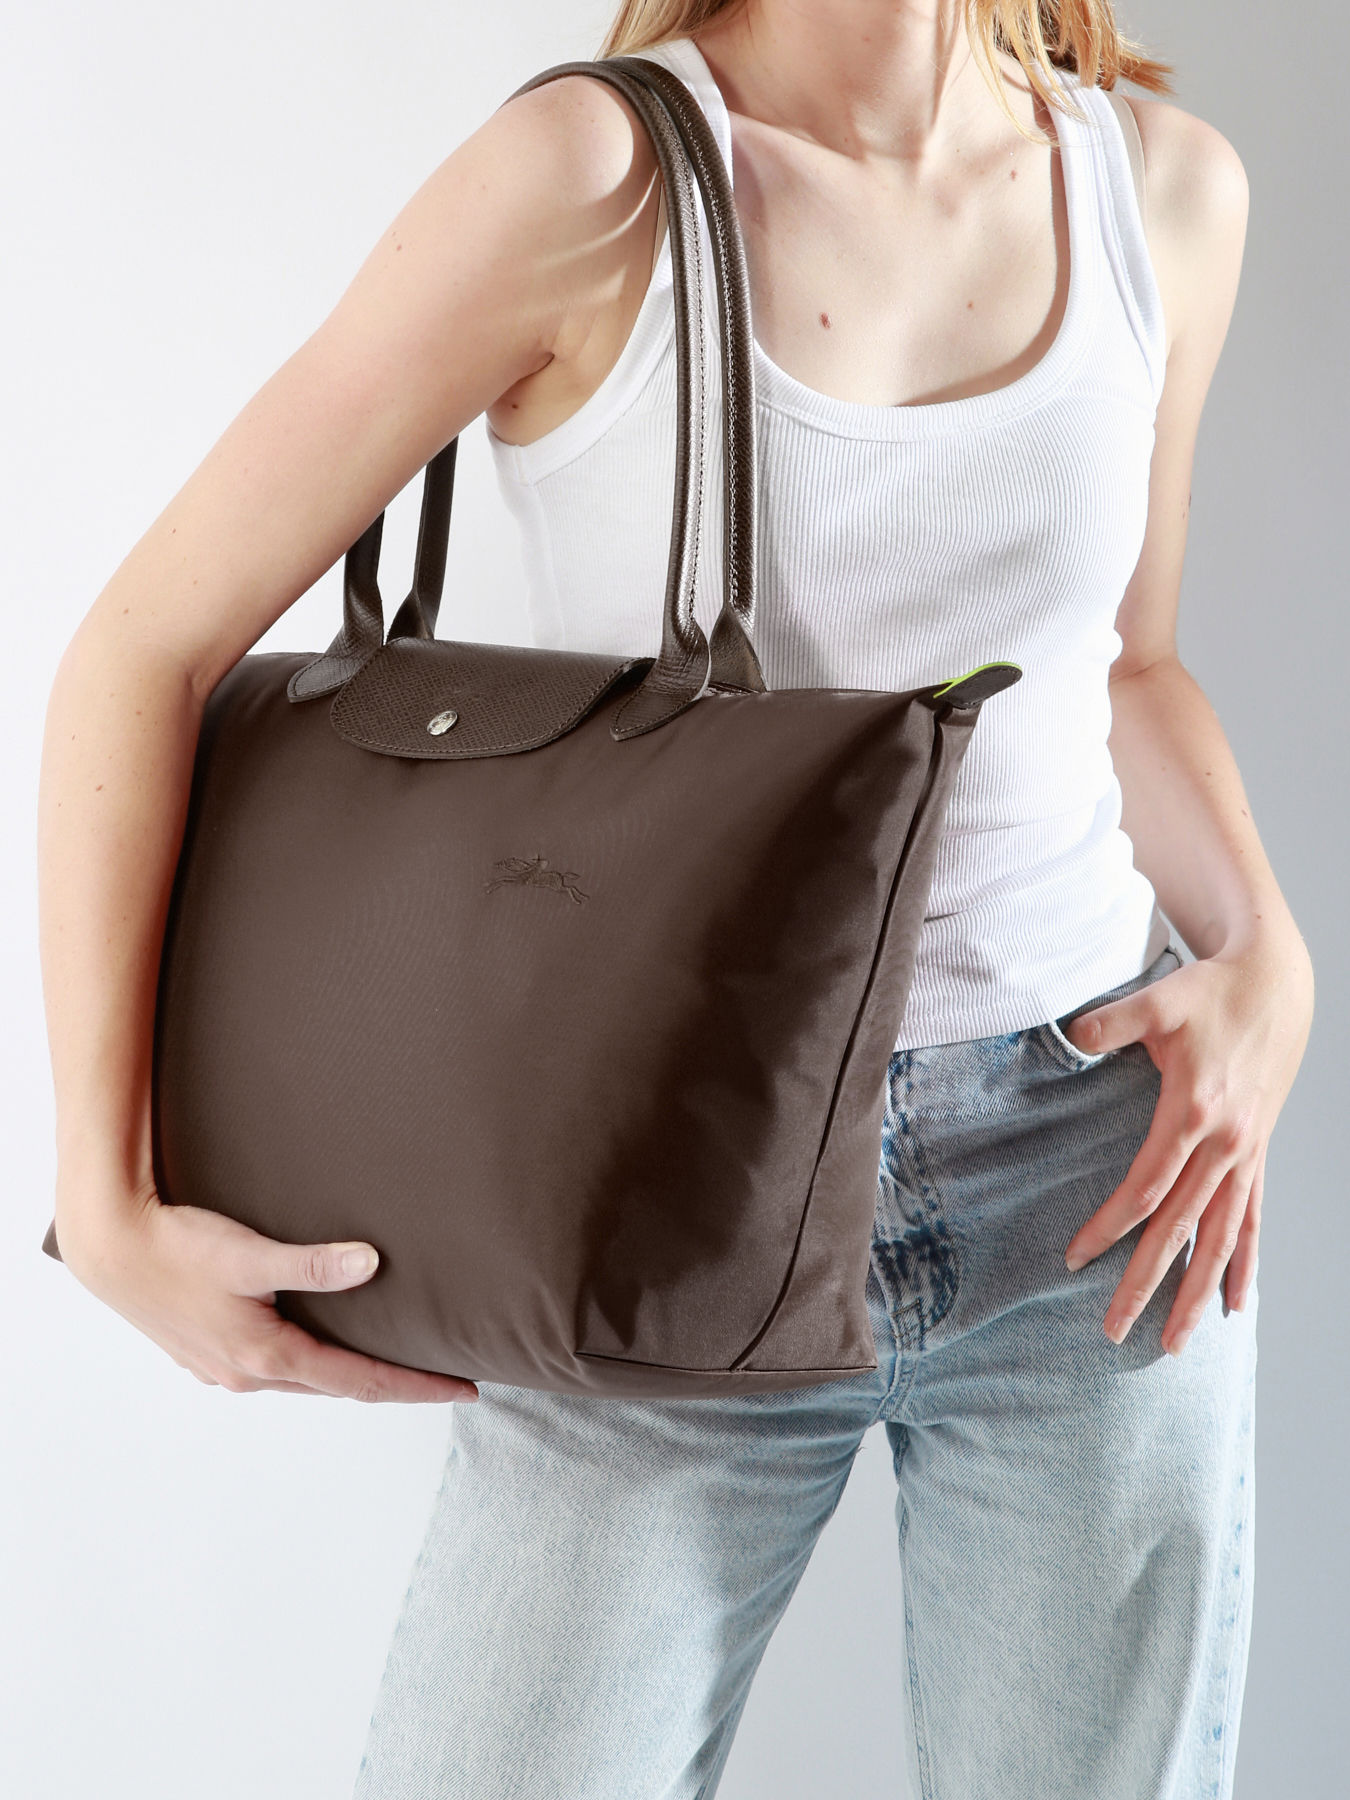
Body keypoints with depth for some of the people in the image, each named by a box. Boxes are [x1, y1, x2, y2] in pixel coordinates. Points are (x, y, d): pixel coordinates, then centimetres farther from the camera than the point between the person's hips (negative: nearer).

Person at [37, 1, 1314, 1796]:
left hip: (1099, 1190, 3)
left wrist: (1265, 963, -1)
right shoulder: (595, 169, -12)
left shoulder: (1167, 186, 2)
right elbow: (143, 652, -10)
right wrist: (108, 1208, -14)